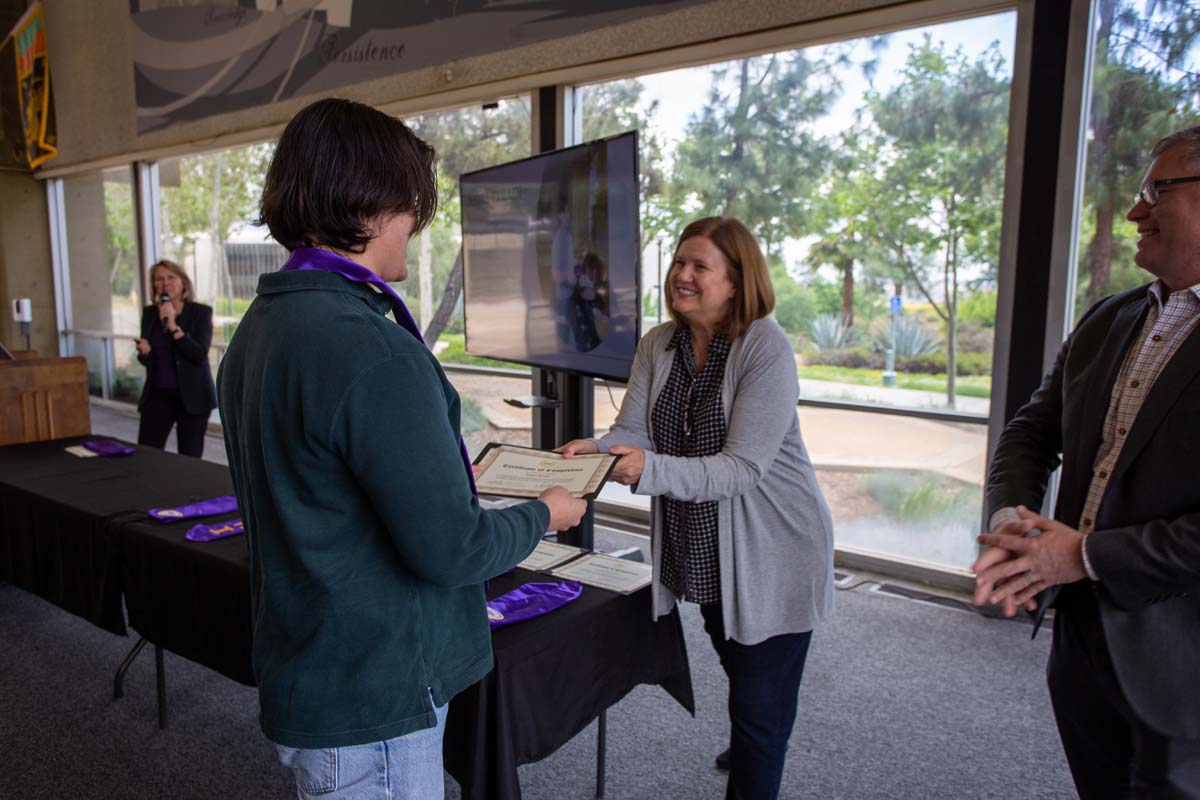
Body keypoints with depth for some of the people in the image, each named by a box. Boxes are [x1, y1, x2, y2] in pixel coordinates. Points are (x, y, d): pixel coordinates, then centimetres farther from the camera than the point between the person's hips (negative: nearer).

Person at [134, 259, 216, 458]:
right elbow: (146, 360, 15)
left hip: (191, 397, -3)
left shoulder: (201, 312, -3)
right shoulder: (149, 313, 9)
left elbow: (200, 355, -15)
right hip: (157, 395, 3)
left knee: (189, 458, 2)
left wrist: (173, 326, -19)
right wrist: (144, 352, -7)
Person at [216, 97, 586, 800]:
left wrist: (447, 472, 17)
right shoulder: (373, 349, -27)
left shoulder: (259, 328, 5)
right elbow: (452, 549, -25)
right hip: (371, 703, -9)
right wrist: (544, 514, -6)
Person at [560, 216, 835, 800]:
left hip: (770, 553, -7)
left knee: (761, 701, 3)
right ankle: (753, 753, 57)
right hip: (701, 550, 7)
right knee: (738, 669, 29)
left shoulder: (765, 347, -22)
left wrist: (651, 469, -42)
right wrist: (594, 449, -31)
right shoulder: (658, 344, -1)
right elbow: (633, 429, -8)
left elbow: (743, 467, -28)